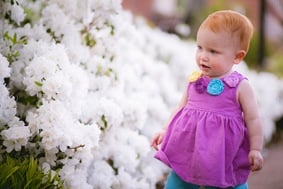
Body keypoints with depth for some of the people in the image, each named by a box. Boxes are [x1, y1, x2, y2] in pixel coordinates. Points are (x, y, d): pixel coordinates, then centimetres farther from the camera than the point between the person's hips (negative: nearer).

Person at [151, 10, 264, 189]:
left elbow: (253, 119, -6)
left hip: (223, 159, -4)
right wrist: (166, 131, 12)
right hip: (187, 153, 4)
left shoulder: (240, 86, -10)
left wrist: (255, 150, -7)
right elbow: (182, 108, 15)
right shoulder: (195, 80, 3)